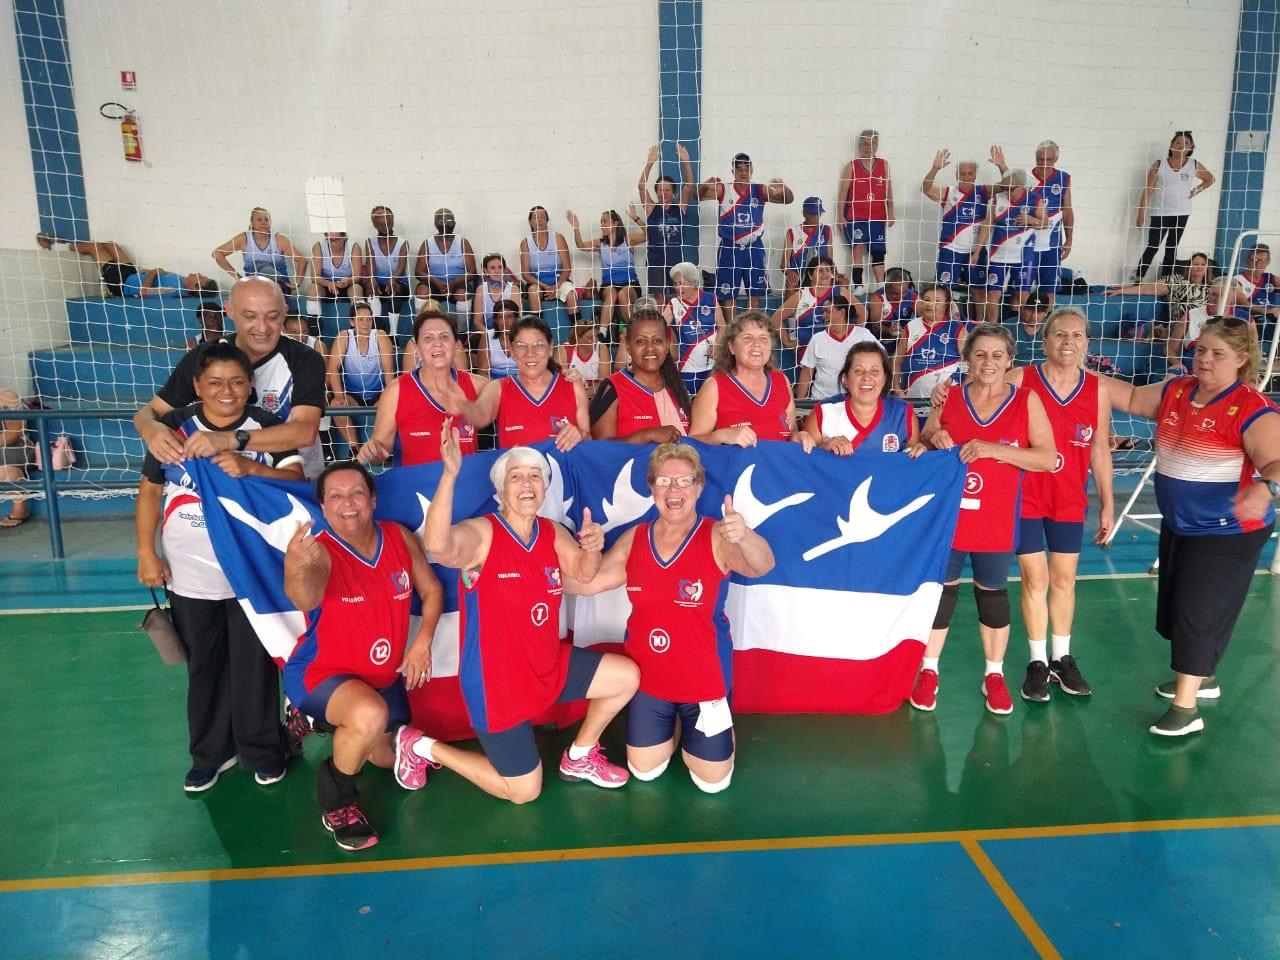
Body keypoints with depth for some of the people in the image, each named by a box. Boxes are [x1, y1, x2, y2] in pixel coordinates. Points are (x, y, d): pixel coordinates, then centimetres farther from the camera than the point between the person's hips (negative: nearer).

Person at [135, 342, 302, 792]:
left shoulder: (267, 428, -5)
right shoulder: (173, 426, -2)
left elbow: (296, 480, -13)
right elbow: (150, 491, 4)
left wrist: (249, 467, -28)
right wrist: (146, 553, 1)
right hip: (190, 575, 2)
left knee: (254, 665, 10)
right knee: (204, 666, 15)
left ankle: (262, 749, 27)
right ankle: (210, 753, 31)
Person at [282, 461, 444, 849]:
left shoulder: (400, 538, -10)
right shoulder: (319, 551, -26)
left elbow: (431, 590, 4)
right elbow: (305, 599, -49)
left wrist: (423, 642, -10)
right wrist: (295, 570, -72)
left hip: (384, 675, 6)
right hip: (320, 673, -6)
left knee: (388, 758, 19)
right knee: (369, 715, -38)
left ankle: (333, 726, 48)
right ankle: (337, 799, -7)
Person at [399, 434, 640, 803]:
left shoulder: (553, 533, 0)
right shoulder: (481, 533, -22)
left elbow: (584, 573, 5)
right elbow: (438, 546, -43)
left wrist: (592, 547, -19)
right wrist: (450, 474, -56)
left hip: (547, 666, 7)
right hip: (495, 680, -7)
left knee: (627, 677, 4)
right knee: (524, 792, 4)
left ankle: (579, 757, 25)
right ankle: (425, 748, 21)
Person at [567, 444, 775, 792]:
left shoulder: (717, 537, -18)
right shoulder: (634, 539, -3)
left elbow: (761, 566, -37)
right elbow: (587, 583, 3)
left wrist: (744, 536, -59)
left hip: (704, 677, -3)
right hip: (647, 675, 4)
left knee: (712, 782, 9)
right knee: (643, 772, 16)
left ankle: (703, 726, 39)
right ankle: (674, 729, 45)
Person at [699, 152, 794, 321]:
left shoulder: (760, 190, 0)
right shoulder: (723, 190, -4)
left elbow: (789, 199, -4)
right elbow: (698, 195, -13)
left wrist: (783, 187, -27)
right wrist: (706, 184, -35)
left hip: (754, 248, 2)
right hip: (730, 248, -2)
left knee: (755, 293, 7)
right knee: (728, 294, 2)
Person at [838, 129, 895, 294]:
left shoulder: (884, 164, 9)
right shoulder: (851, 166, 2)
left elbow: (888, 191, 10)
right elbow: (844, 192, 0)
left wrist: (890, 214, 7)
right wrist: (841, 216, -6)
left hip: (877, 218, 3)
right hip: (855, 217, -3)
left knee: (878, 252, 5)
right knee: (858, 249, -11)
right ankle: (857, 286, -10)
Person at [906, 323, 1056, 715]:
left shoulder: (1027, 401, -3)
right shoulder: (949, 399, 1)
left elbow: (1048, 458, -10)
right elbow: (918, 449, 11)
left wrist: (994, 449, -22)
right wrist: (933, 441, -13)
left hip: (996, 522, 0)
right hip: (947, 516, 1)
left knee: (993, 593, 12)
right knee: (941, 590, 9)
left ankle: (994, 675, 29)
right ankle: (928, 671, 23)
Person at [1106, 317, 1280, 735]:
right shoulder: (1176, 391, 0)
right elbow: (1131, 398, 15)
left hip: (1227, 532, -8)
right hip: (1178, 525, 8)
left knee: (1198, 613, -4)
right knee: (1177, 607, 19)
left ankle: (1186, 710, 6)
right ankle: (1203, 677, 41)